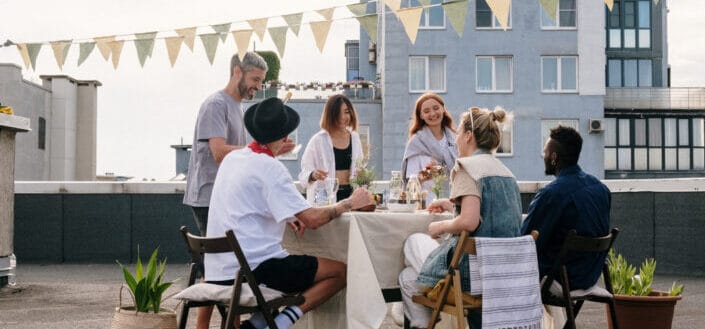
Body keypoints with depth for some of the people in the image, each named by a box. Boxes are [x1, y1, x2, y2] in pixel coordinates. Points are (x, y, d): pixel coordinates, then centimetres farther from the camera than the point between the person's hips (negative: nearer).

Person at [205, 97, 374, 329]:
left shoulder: (232, 158, 11)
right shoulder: (269, 168, -13)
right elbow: (312, 219, -17)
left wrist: (287, 217, 13)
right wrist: (350, 203, -1)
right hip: (251, 269, -8)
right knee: (340, 272, -3)